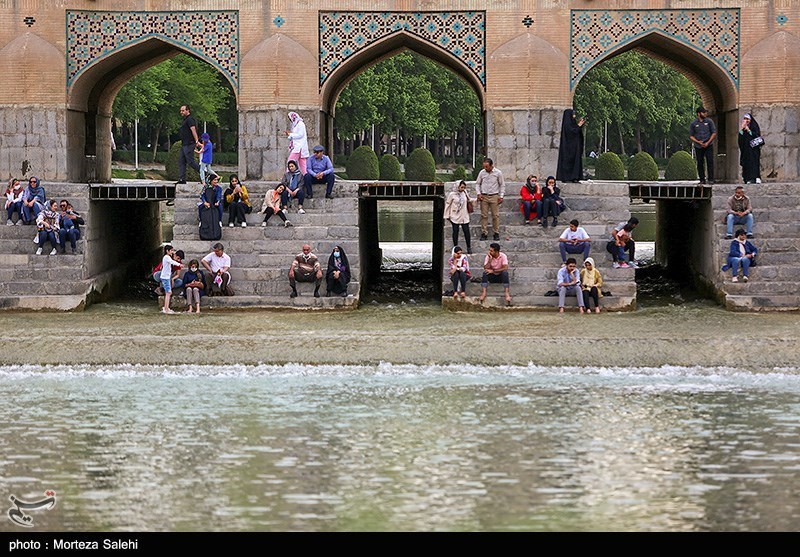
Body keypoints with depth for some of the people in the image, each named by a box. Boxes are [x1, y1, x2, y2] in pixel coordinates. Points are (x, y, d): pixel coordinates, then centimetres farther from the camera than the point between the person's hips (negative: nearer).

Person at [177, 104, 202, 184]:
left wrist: (197, 142, -32)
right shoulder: (186, 120, 21)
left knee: (190, 161, -10)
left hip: (188, 145, -11)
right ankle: (181, 179, 5)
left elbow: (193, 130, -23)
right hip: (184, 145, 11)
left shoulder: (190, 119, -12)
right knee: (181, 161, 6)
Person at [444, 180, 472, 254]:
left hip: (464, 216, 3)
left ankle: (469, 247, 9)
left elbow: (469, 201, 21)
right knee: (455, 231, 5)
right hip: (455, 217, -3)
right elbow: (447, 204, -3)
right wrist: (447, 215, -1)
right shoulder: (452, 194, -9)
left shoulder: (465, 193, 3)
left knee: (466, 231, 0)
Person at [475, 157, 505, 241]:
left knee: (496, 215, 0)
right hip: (484, 196, 1)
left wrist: (501, 196, -2)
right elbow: (477, 183, 12)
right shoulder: (482, 173, 1)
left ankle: (496, 233, 9)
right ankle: (484, 233, 6)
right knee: (484, 215, 1)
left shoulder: (498, 173, -3)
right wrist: (479, 194, -1)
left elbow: (502, 185, 5)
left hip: (494, 196, -1)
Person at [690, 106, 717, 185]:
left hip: (708, 145, -1)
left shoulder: (709, 121, 4)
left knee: (710, 162, -7)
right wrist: (698, 142, -10)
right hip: (698, 146, 1)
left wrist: (708, 142, -7)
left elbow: (714, 133, 4)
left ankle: (711, 179, -5)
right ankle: (702, 180, 7)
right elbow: (691, 136, 6)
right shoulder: (694, 124, 4)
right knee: (700, 163, 1)